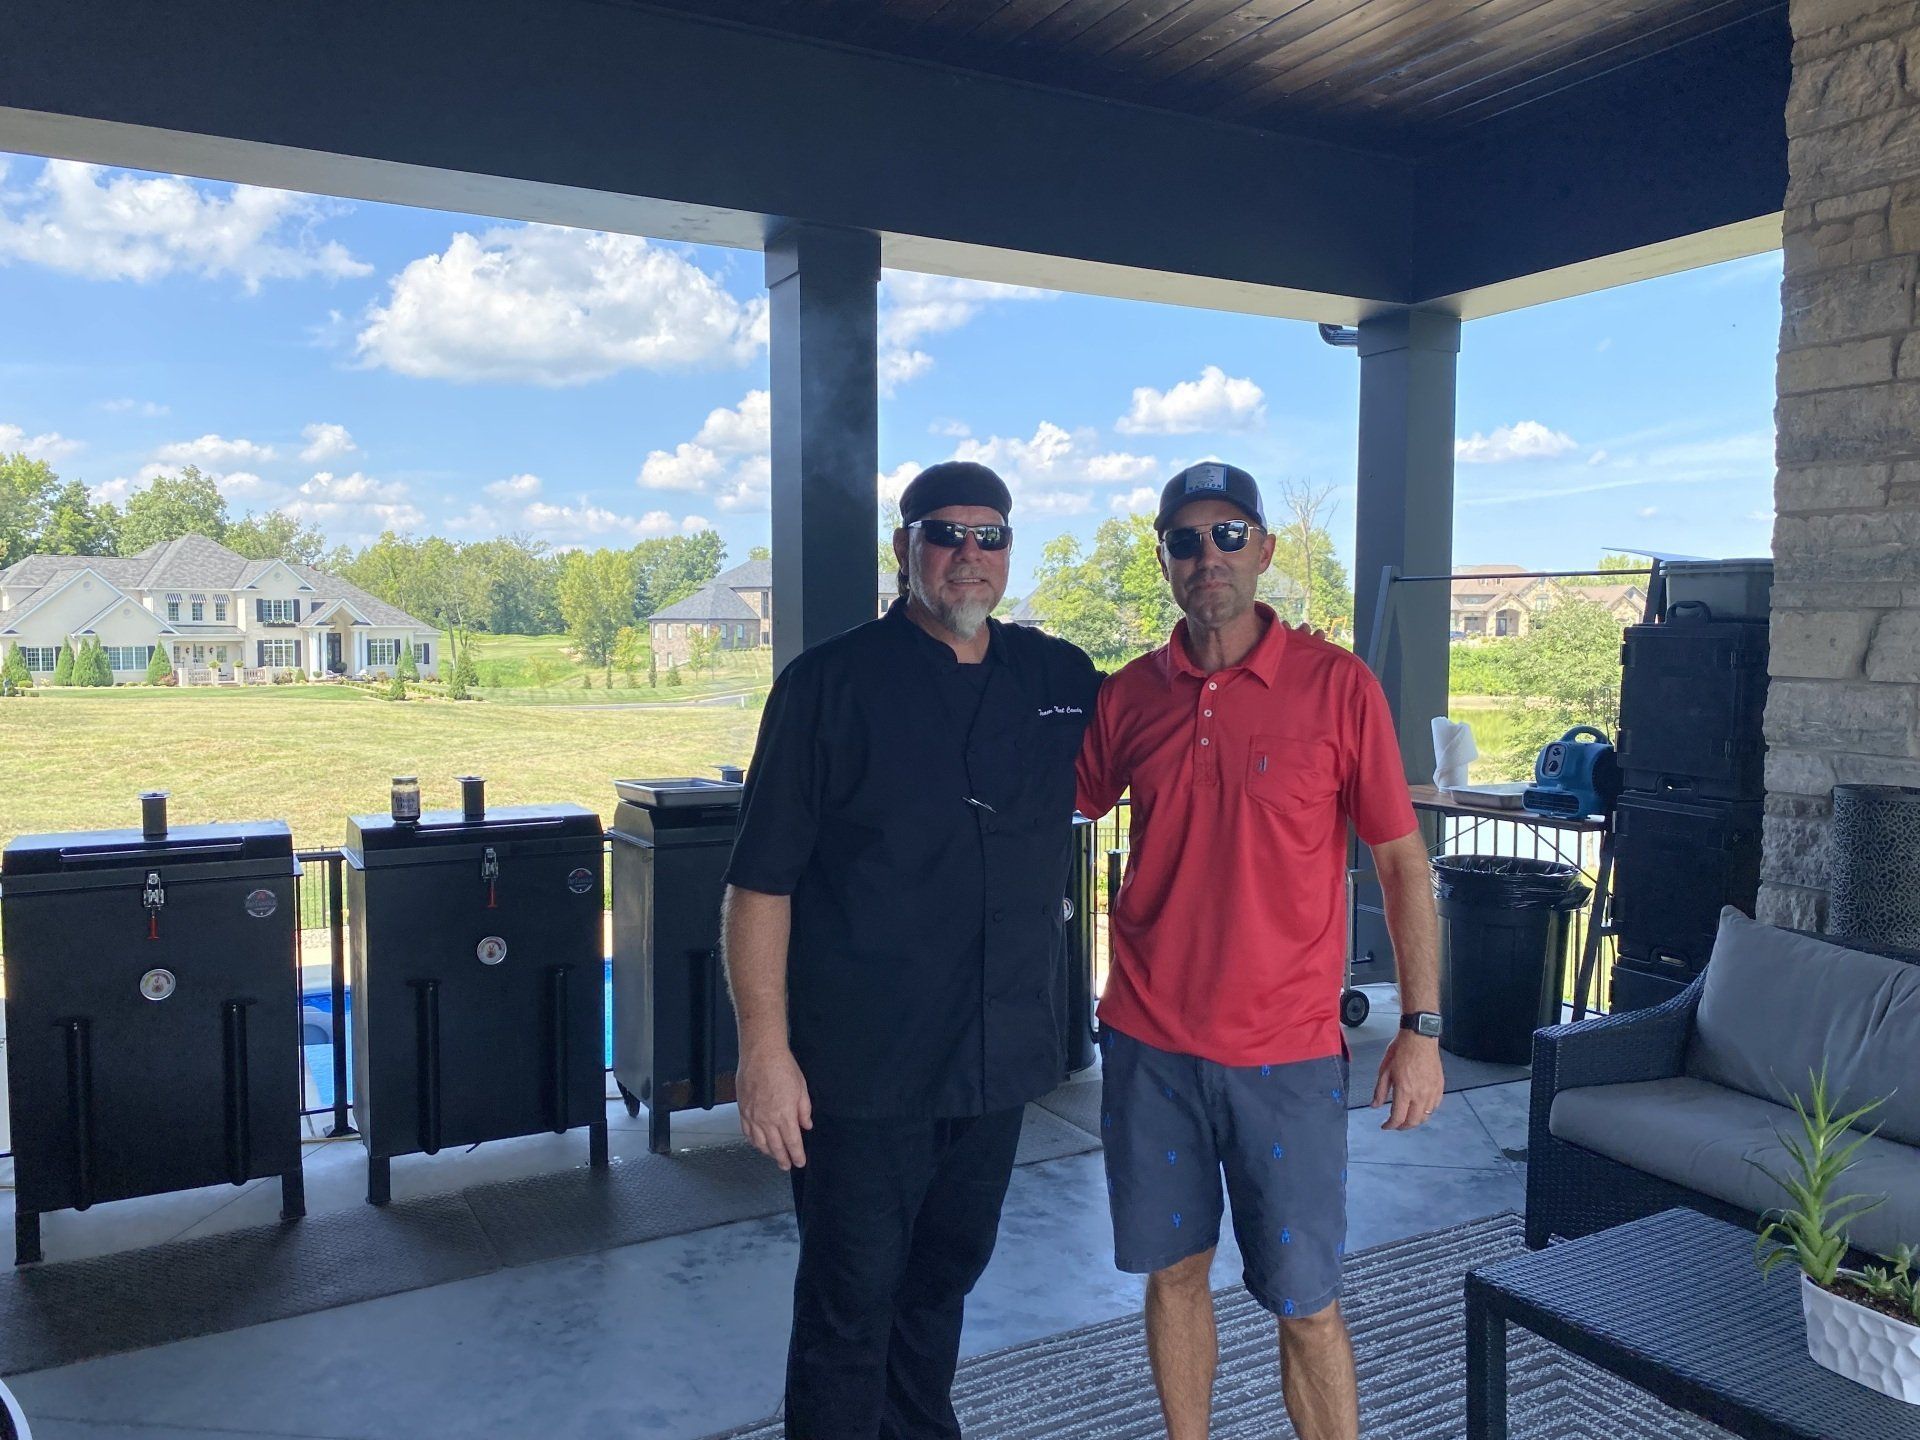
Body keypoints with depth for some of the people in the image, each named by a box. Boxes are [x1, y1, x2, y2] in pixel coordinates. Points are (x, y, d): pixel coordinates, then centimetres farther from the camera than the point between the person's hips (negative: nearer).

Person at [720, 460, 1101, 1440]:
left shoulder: (1062, 680, 4)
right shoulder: (830, 685, -9)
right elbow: (761, 882, -11)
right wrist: (765, 1049, -15)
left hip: (1000, 1059, 5)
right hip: (861, 1066, -4)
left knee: (943, 1282, 22)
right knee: (850, 1306, 8)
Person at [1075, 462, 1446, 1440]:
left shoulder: (1337, 686, -7)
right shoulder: (1128, 696, 1)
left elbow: (1401, 861, -2)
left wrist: (1421, 1029, -5)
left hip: (1286, 1052, -3)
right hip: (1149, 1041, 3)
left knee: (1305, 1305, 5)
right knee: (1174, 1273, 16)